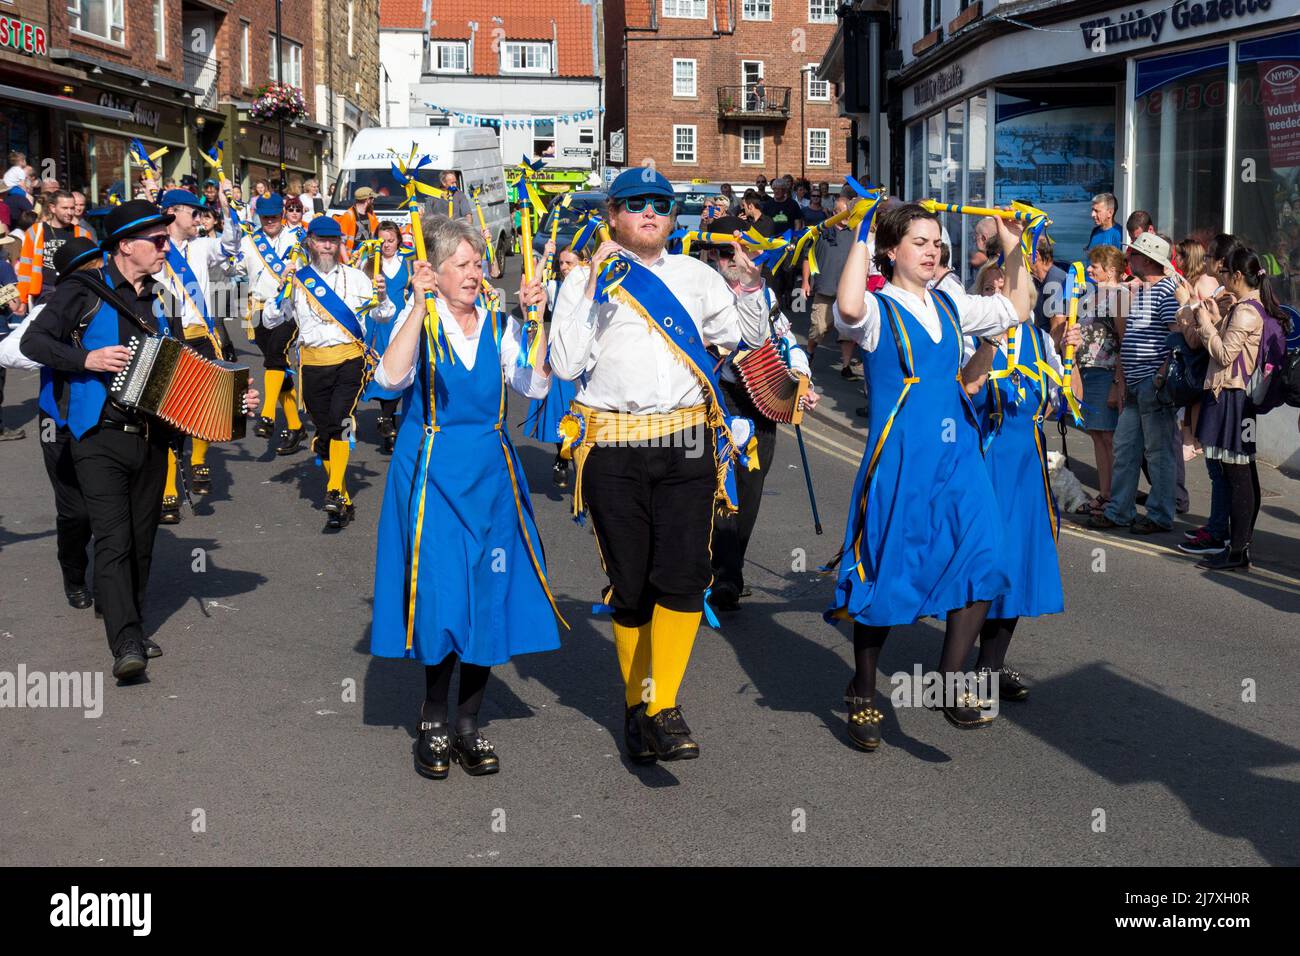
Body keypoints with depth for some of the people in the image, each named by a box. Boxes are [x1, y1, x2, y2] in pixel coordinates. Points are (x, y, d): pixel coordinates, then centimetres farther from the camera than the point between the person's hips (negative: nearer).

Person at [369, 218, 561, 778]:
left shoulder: (497, 323, 9)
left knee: (488, 595, 3)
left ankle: (468, 725, 15)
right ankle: (434, 721, 12)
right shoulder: (419, 318, -2)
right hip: (431, 472, -4)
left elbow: (534, 386, -2)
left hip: (489, 470, 4)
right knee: (439, 592, -5)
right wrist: (420, 305, -23)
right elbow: (391, 377, -21)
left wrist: (537, 320, -10)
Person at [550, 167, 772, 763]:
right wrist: (591, 286, -12)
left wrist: (752, 286, 2)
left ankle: (662, 706, -7)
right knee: (629, 585, 5)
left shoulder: (695, 276, 15)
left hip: (685, 444, 2)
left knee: (683, 575, -12)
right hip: (613, 448, -1)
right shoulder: (586, 278, 6)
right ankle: (637, 703, 21)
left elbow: (751, 334, 21)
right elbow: (565, 363, -6)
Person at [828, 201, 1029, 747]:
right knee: (886, 576, 1)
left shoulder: (949, 307, 15)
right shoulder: (877, 310, -5)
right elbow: (848, 307, -29)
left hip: (958, 454, 6)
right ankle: (863, 694, 17)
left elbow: (1016, 309, 24)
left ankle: (952, 682, 10)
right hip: (900, 456, -6)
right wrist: (860, 237, -20)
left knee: (981, 563, -4)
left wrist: (1013, 248, 13)